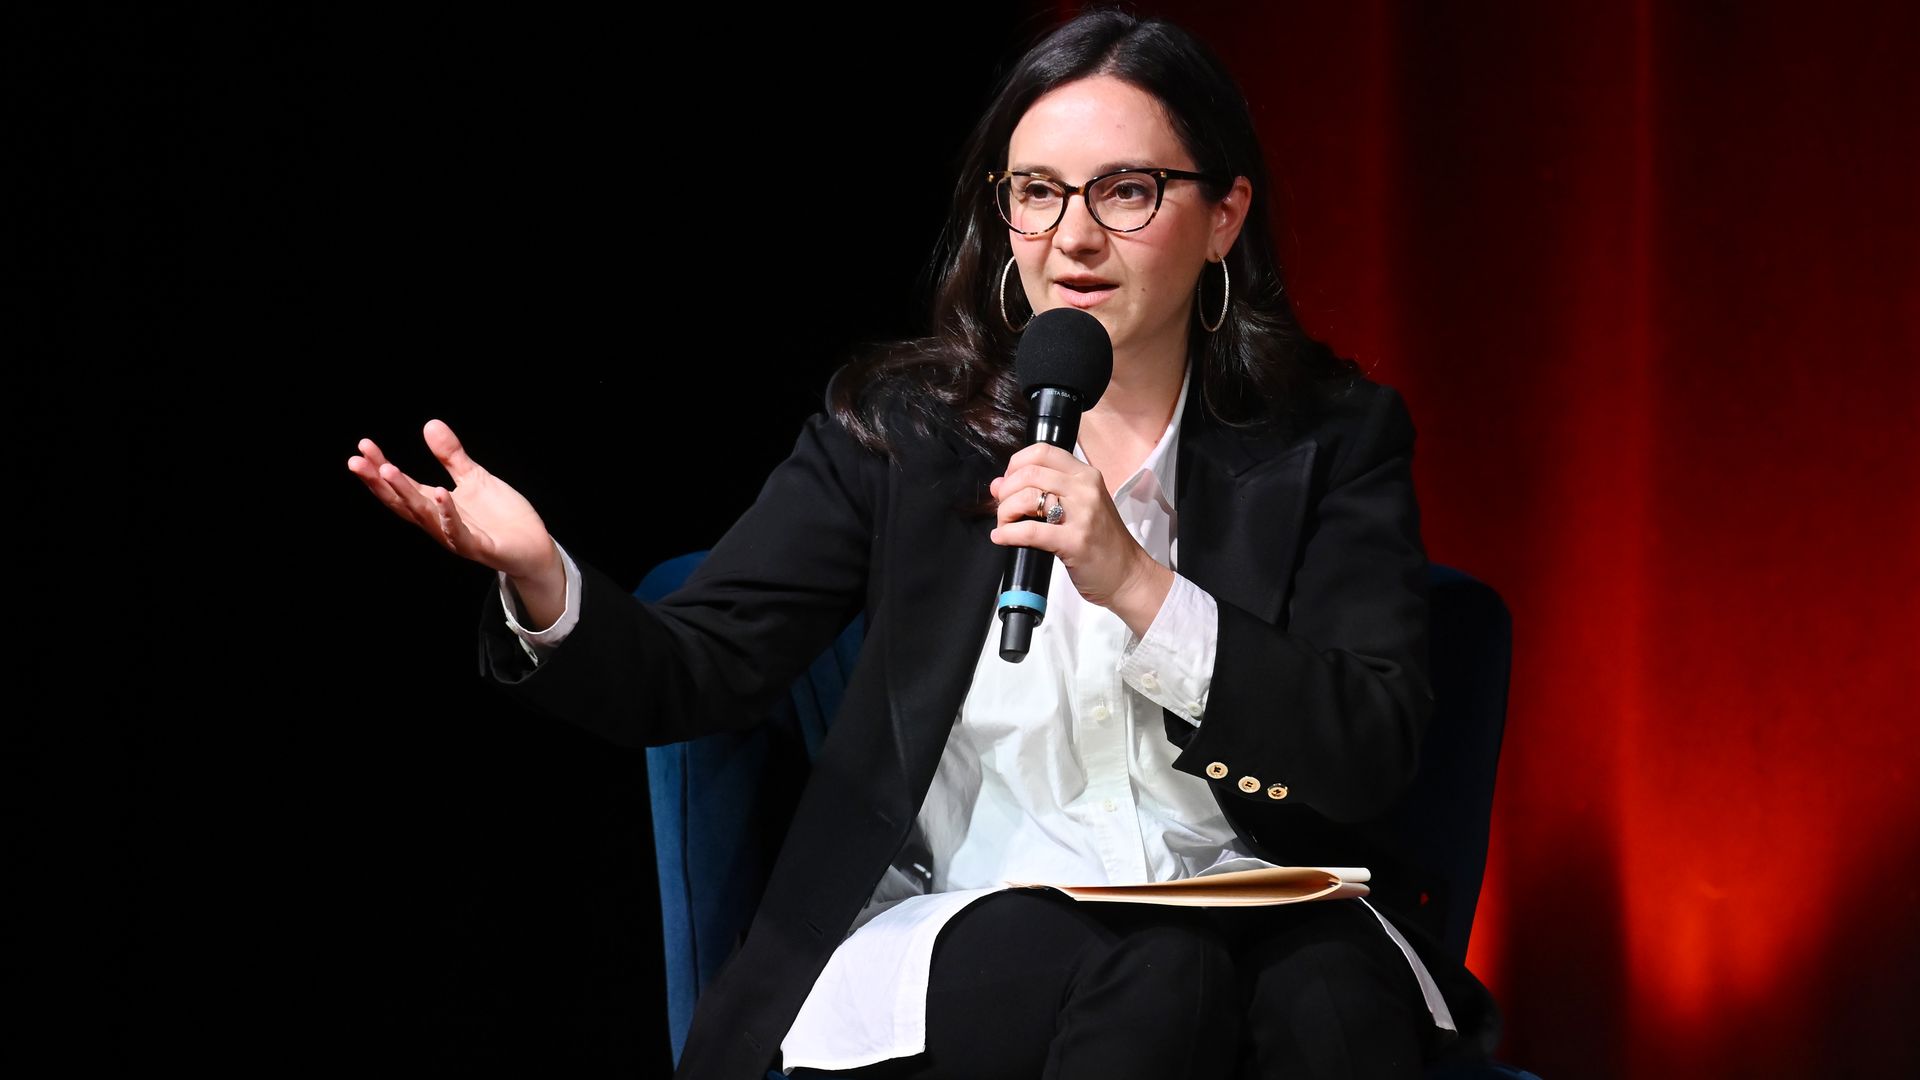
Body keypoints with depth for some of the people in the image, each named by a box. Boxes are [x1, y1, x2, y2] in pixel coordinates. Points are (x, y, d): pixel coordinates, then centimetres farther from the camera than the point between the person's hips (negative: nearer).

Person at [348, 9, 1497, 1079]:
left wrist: (1135, 583, -20)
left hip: (1256, 924, 1)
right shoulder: (898, 422, 7)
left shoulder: (1335, 435, 5)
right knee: (1159, 972, -34)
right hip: (969, 926, 0)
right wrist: (539, 576, -22)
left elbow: (1378, 753, -8)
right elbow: (697, 673, 1)